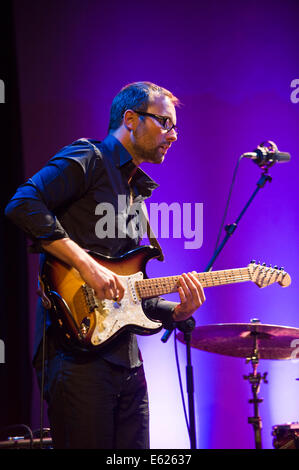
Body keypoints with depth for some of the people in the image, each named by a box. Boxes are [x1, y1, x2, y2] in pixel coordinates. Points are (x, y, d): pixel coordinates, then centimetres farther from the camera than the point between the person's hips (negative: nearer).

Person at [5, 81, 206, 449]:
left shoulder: (136, 194, 25)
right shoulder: (88, 159, -1)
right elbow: (23, 204, -19)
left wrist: (177, 311, 5)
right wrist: (86, 264, -22)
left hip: (126, 356, 9)